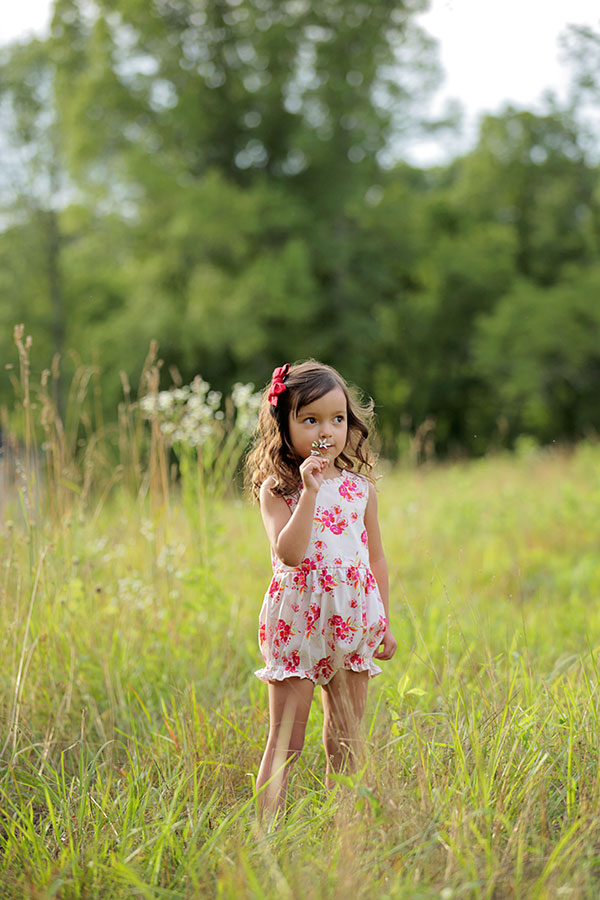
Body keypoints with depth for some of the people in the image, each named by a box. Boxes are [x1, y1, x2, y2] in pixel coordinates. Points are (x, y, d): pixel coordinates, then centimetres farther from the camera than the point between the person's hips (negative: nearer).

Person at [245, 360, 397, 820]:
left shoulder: (360, 488, 7)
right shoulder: (278, 489, -6)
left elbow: (377, 559, 14)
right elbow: (289, 553, -21)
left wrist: (383, 623, 13)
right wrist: (310, 492, -23)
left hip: (352, 625, 4)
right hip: (297, 623, -4)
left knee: (346, 742, 11)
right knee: (286, 742, -3)